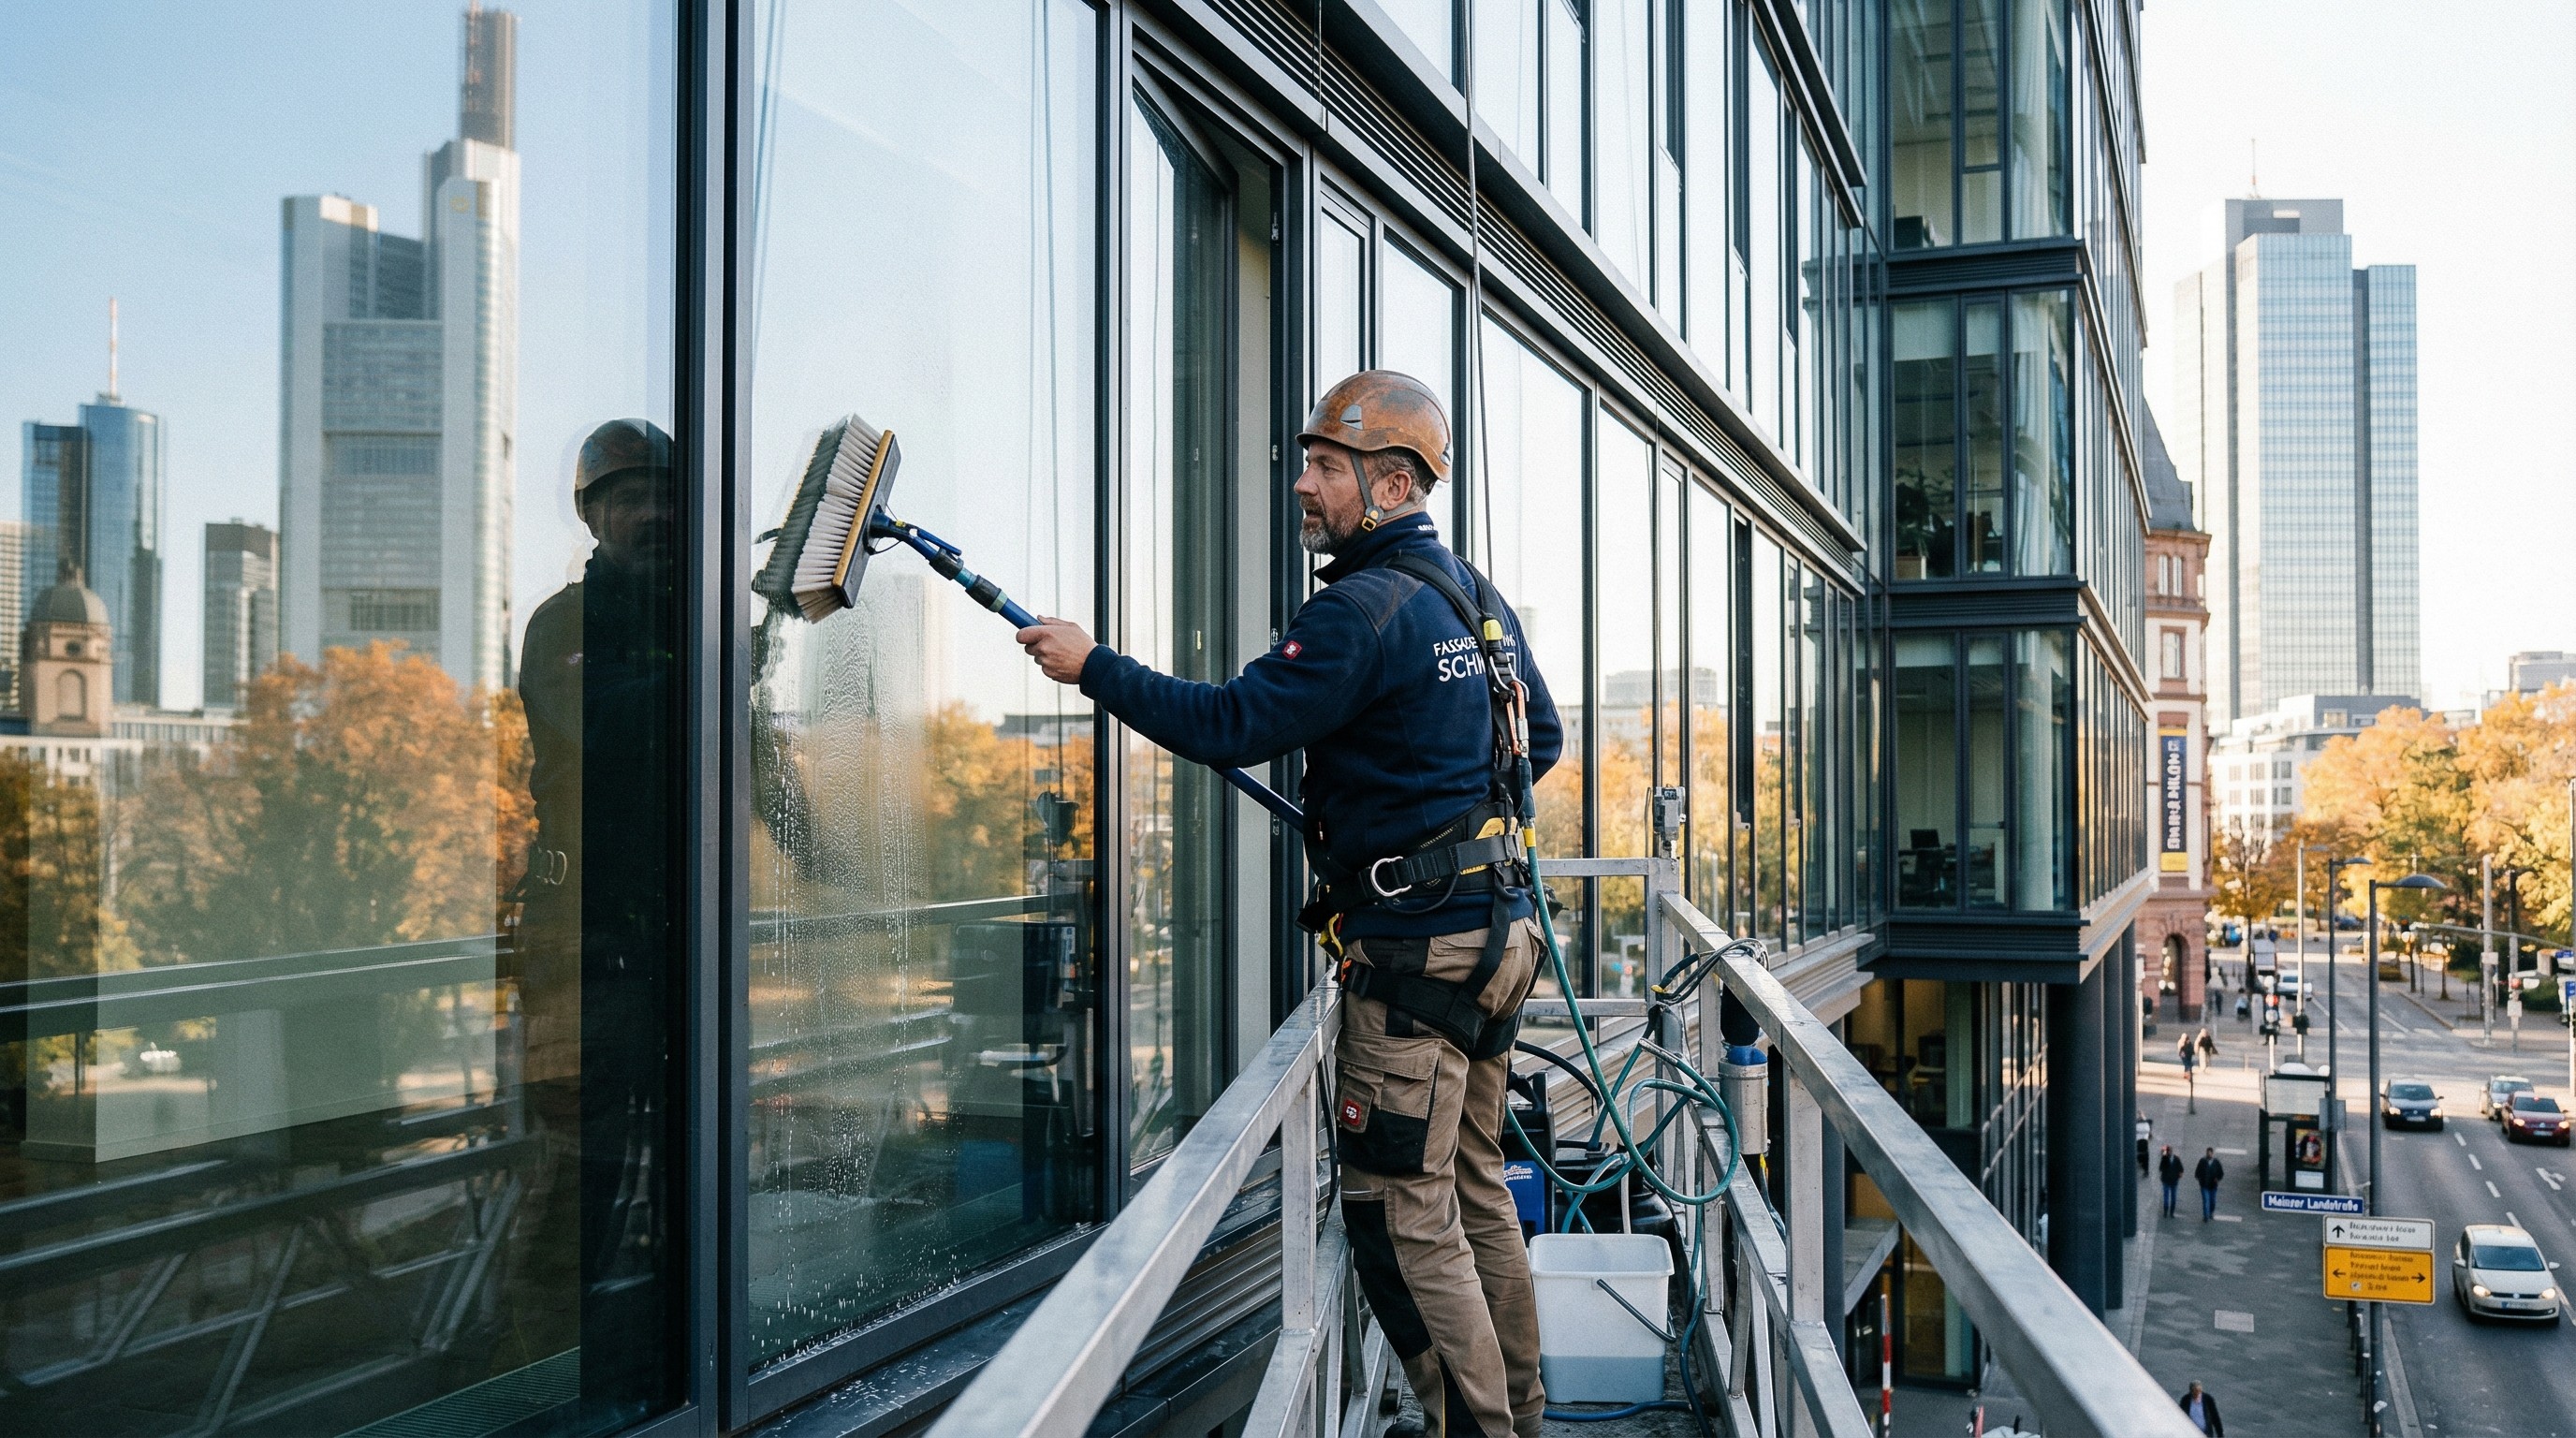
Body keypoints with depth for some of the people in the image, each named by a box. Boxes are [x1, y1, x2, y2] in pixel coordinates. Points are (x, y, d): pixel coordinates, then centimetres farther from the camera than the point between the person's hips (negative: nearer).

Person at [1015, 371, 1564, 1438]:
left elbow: (1231, 725, -21)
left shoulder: (1366, 609, -17)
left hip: (1415, 948, -10)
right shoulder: (1475, 595, 13)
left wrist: (1093, 666, -12)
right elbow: (1542, 739, 22)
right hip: (1495, 930, 10)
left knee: (1398, 1215, -4)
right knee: (1475, 1189, 19)